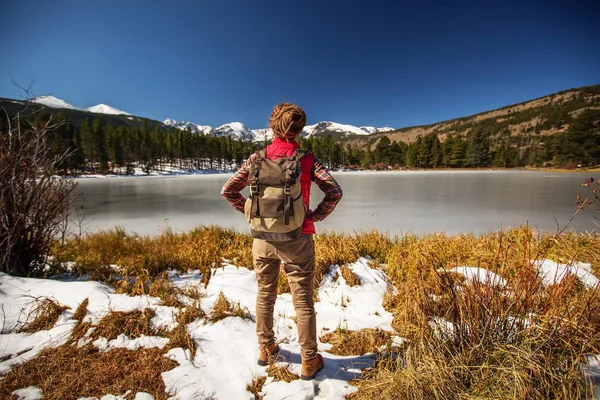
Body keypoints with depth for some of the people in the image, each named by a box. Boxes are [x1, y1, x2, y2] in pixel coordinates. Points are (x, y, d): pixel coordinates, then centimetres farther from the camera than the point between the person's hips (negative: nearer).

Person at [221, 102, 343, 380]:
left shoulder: (258, 158, -2)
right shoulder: (307, 159, -7)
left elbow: (228, 190, -1)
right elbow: (335, 192, -14)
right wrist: (315, 216, -3)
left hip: (263, 238, 3)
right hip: (297, 239, -2)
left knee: (265, 295, 21)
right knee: (303, 302, 11)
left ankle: (266, 349, 38)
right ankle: (309, 362, 26)